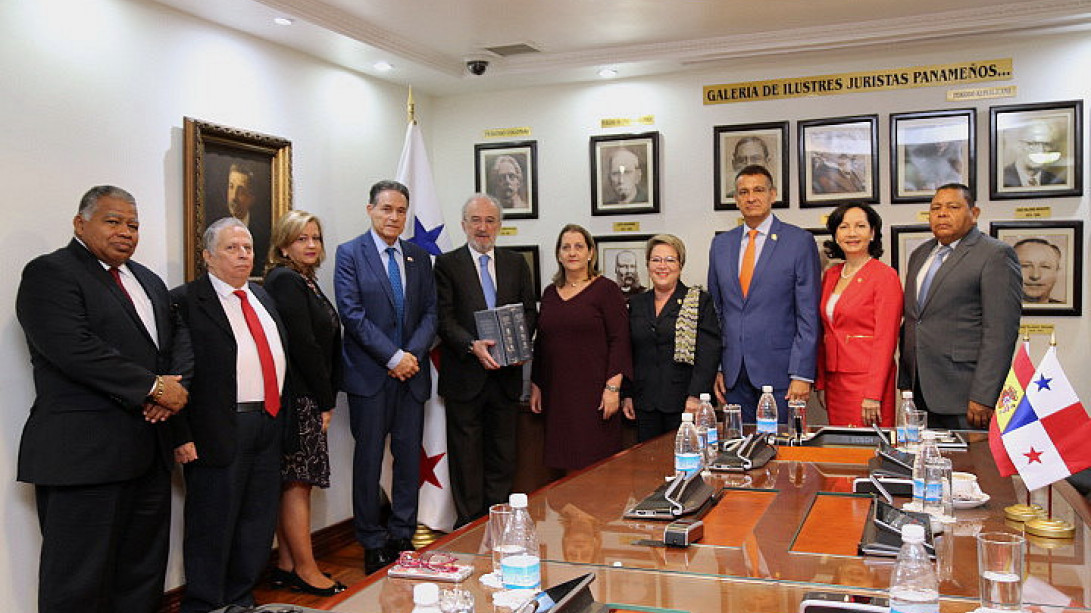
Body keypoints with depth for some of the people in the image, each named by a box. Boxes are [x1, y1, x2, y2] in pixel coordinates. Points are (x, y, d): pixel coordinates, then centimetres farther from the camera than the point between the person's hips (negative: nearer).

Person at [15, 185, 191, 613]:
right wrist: (153, 387, -16)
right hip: (85, 455, -8)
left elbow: (178, 335, 15)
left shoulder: (148, 280, 19)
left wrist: (177, 384, -6)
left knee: (144, 573, 14)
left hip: (150, 452, 8)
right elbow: (75, 350, -20)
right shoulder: (50, 273, -7)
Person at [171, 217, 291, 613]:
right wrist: (182, 435, -17)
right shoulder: (185, 301, -8)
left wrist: (281, 414, 14)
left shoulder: (261, 296, 15)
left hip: (270, 426, 7)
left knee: (258, 523, 15)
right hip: (220, 429, -7)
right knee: (212, 526, 4)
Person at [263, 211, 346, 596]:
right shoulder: (284, 280, -11)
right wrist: (325, 401, -12)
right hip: (299, 396, -9)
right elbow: (302, 344, -17)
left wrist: (326, 399, 9)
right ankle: (305, 570, 5)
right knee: (298, 482, -3)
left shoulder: (305, 282, 18)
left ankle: (287, 566, 19)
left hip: (310, 398, 9)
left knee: (291, 483, 12)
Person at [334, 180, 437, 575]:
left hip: (412, 371, 4)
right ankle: (373, 544, 14)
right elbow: (352, 313, -10)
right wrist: (393, 357, -15)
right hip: (370, 374, -4)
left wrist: (413, 354, -10)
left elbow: (430, 313, 7)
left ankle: (402, 536, 19)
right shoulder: (350, 254, -1)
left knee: (409, 456, 8)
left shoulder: (419, 258, 12)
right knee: (369, 458, 4)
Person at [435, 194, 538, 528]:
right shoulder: (447, 264, 0)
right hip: (465, 375, -3)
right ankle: (470, 524, 15)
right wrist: (472, 345, -22)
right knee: (466, 456, 4)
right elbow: (444, 318, -7)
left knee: (503, 455, 11)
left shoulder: (517, 263, 11)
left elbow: (529, 311, 10)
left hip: (506, 374, 3)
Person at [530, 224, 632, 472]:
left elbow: (619, 340, -7)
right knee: (566, 465, 5)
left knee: (595, 464, -5)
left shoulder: (606, 289, -1)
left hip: (594, 393, -5)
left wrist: (613, 387, -14)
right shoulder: (550, 293, 15)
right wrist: (535, 386, 15)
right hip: (556, 393, 5)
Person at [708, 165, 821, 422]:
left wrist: (802, 374, -11)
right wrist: (716, 368, 7)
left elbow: (808, 314, -5)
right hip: (733, 374, 4)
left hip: (778, 371, -4)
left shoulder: (799, 241, -2)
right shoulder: (721, 244, 12)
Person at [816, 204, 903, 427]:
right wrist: (821, 382, 10)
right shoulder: (831, 275, 12)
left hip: (867, 381, -6)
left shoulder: (885, 276, -8)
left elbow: (885, 340, -13)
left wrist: (873, 395, -17)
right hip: (834, 382, 6)